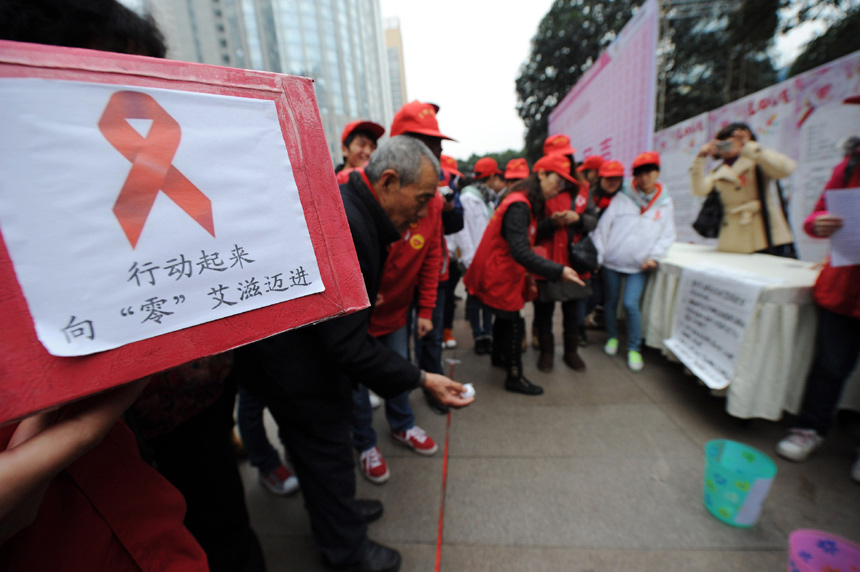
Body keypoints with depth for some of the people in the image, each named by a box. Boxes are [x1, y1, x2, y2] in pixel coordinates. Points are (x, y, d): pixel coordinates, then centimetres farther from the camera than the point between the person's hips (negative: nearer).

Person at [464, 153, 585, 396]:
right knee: (512, 323, 2)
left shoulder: (527, 203, 10)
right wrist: (559, 271, -36)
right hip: (499, 275, -10)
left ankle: (498, 356, 46)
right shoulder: (519, 206, -24)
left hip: (505, 274, 10)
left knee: (505, 318, 24)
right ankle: (515, 378, 18)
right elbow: (520, 252, -34)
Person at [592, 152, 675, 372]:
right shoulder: (622, 198, -1)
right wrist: (597, 255, -9)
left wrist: (654, 256, -5)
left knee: (631, 304, -10)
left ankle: (634, 348, 8)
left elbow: (667, 236, 9)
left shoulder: (665, 203, 5)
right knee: (611, 301, 11)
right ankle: (612, 337, 33)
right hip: (612, 261, 0)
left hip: (638, 266, 0)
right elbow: (603, 227, -4)